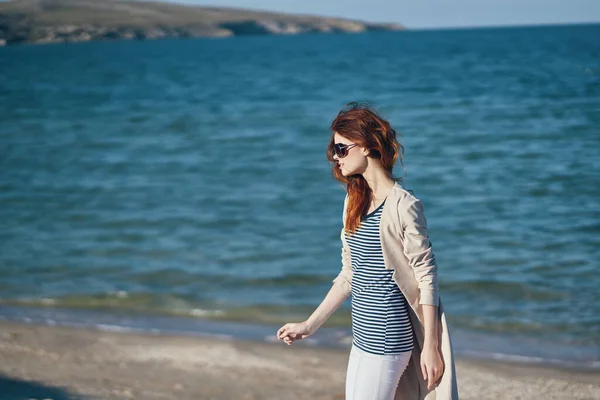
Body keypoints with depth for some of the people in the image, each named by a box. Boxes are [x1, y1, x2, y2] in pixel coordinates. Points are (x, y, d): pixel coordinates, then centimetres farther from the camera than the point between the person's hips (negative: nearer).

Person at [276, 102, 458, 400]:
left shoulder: (403, 206, -13)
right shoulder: (355, 201, 12)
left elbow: (427, 279, -12)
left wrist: (430, 346, -14)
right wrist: (309, 325, 19)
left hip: (386, 341, -8)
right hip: (363, 338, 8)